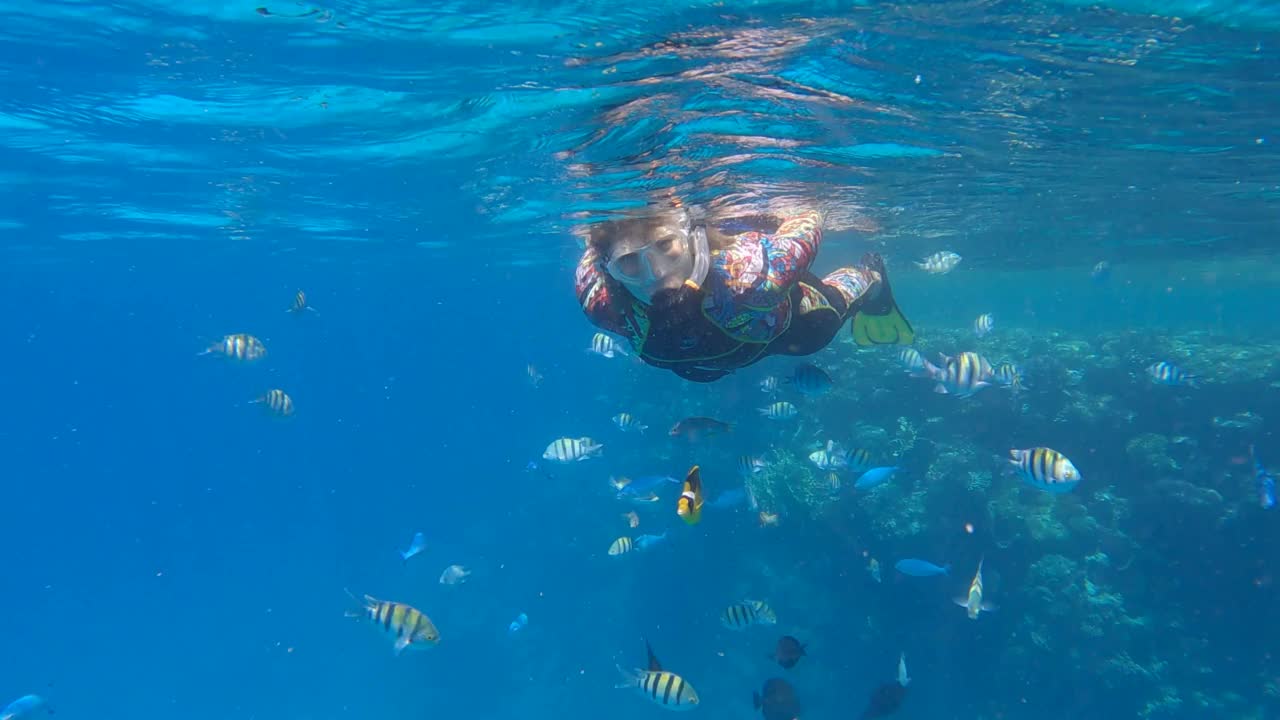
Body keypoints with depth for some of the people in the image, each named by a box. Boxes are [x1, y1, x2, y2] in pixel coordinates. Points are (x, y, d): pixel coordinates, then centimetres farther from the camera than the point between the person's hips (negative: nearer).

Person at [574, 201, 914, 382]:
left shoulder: (746, 272, -52)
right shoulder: (603, 305, -42)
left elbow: (808, 222, -33)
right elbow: (591, 252, -19)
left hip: (786, 311, -2)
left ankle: (869, 279, 60)